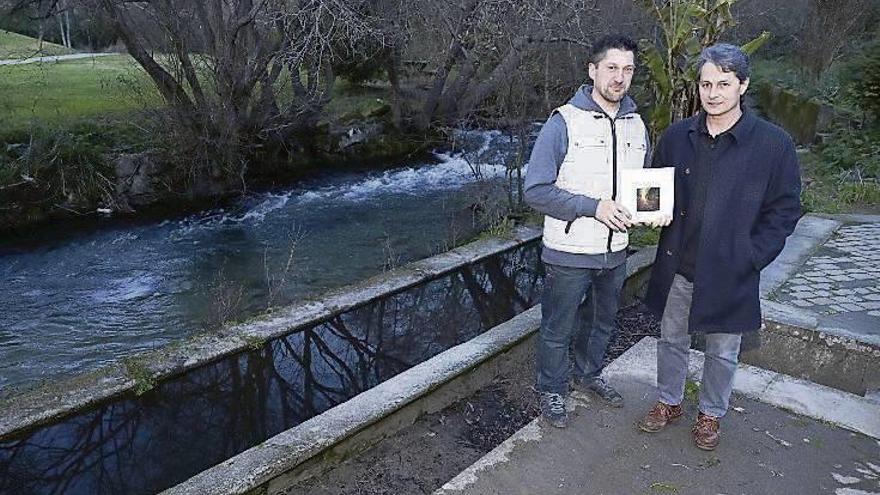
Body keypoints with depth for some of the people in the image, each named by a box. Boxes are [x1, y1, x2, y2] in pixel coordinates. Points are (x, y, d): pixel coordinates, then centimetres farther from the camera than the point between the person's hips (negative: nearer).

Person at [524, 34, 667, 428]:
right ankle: (552, 390, 34)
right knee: (558, 329, 11)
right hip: (569, 253, -6)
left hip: (615, 252, 6)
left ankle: (588, 374, 49)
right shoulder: (564, 121, -15)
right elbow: (536, 191, -19)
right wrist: (594, 206, -26)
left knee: (601, 323, 24)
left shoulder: (636, 125, 4)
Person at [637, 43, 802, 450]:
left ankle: (710, 413, 38)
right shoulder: (676, 137, 0)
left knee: (722, 351, 14)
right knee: (671, 339, 18)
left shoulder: (773, 144, -9)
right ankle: (669, 402, 40)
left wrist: (751, 258, -13)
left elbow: (784, 210, -5)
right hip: (676, 266, 3)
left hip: (729, 274, -2)